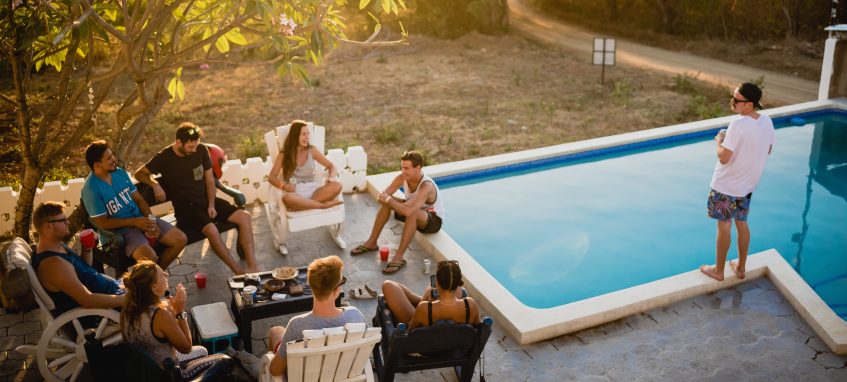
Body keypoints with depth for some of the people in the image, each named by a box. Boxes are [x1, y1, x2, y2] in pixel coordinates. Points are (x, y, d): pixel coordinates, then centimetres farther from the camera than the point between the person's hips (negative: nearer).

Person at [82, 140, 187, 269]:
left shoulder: (120, 172, 4)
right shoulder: (91, 189, -16)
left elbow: (139, 199, 9)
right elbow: (102, 223, -15)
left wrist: (150, 219, -8)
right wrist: (134, 222, -20)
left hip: (141, 219, 7)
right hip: (120, 228, -7)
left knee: (180, 239, -4)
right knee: (149, 257, -33)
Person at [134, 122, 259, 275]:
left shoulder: (201, 150, 1)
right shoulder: (164, 158, -7)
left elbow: (210, 179, 7)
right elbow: (139, 174, 3)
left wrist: (211, 204, -4)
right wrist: (155, 184, -17)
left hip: (206, 201, 5)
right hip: (186, 207, -5)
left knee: (244, 216, -16)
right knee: (211, 229, -34)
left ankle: (252, 267, -20)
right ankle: (239, 272, -27)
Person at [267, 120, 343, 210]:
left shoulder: (312, 150, 9)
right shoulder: (284, 154, 3)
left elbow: (331, 166, 11)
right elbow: (271, 177, -2)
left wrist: (331, 177, -14)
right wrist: (283, 185, -24)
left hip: (312, 190, 2)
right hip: (295, 193, -2)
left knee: (337, 186, -26)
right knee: (287, 198, -41)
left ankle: (308, 203, -32)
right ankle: (324, 205, -32)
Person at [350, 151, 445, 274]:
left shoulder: (427, 186, -35)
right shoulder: (402, 177, -15)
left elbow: (408, 212, -46)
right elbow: (381, 196, -18)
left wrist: (389, 200, -32)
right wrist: (401, 204, -34)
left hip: (434, 220, -7)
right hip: (414, 217, 7)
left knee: (411, 212, -38)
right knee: (386, 202, -12)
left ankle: (398, 257, -33)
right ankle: (371, 243, -1)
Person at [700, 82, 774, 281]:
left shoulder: (738, 125, -28)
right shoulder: (767, 121, -4)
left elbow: (723, 158, -26)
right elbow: (768, 150, 11)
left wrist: (719, 141, -7)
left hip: (726, 186, -7)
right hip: (748, 185, 7)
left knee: (724, 227, 8)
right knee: (742, 224, 21)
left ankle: (718, 270, 23)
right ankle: (740, 267, 34)